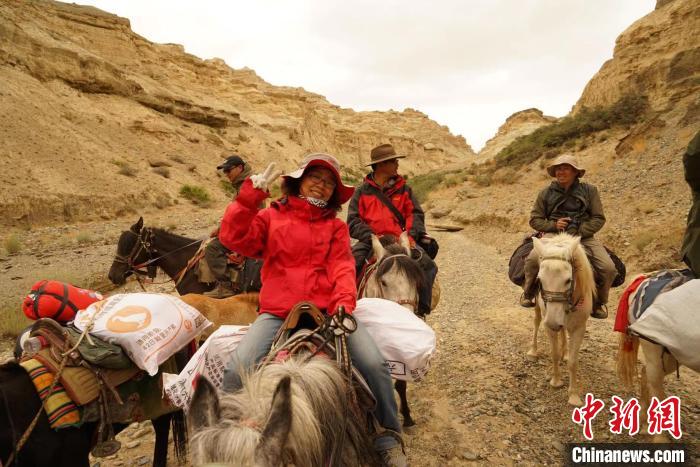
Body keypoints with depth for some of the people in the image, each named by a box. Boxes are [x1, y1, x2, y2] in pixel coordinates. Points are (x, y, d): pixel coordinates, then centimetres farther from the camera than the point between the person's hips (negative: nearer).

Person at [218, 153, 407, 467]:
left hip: (327, 311, 1)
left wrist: (344, 302, -16)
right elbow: (234, 238, -2)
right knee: (237, 370, -23)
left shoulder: (336, 226, 14)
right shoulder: (271, 217, 12)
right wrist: (250, 196, -11)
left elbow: (342, 267, 2)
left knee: (373, 364, -18)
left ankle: (388, 439, 8)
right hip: (277, 313, 0)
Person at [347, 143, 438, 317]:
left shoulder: (403, 189, 14)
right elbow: (353, 221, 0)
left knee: (428, 265, -20)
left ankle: (422, 308, -7)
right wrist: (371, 236, -17)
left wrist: (412, 234, -13)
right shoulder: (363, 191, 8)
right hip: (370, 240, -1)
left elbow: (415, 214, 8)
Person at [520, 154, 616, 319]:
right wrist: (553, 225, -10)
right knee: (533, 259, -30)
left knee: (608, 268, -18)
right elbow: (535, 220, 9)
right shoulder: (546, 193, 8)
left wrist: (579, 232, -12)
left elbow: (599, 219, 4)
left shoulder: (589, 190, 8)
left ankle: (599, 302, 13)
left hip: (584, 236, 1)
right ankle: (528, 294, -2)